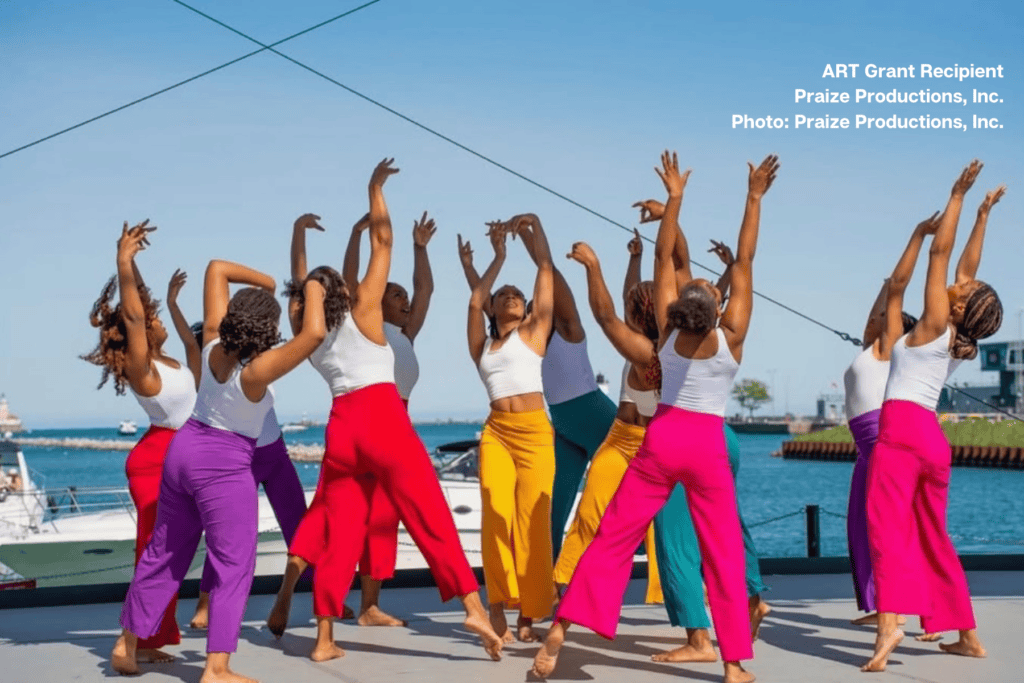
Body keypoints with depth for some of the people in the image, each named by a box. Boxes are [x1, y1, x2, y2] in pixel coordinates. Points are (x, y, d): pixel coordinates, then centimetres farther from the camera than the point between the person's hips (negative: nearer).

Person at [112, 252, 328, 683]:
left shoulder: (214, 344, -5)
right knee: (234, 564, 0)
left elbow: (217, 268, 4)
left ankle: (127, 644, 27)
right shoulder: (257, 370, -23)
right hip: (223, 467, -7)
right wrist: (312, 291, -18)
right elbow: (314, 333, -35)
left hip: (184, 449, 8)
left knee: (165, 552, 18)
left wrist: (267, 282, 3)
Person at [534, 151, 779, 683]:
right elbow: (743, 263, -10)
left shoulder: (668, 331, -7)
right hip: (708, 445, -2)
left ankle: (559, 630, -3)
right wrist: (754, 198, -8)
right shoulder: (730, 337, -13)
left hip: (661, 438, 2)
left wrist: (674, 196, -2)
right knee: (724, 555, 6)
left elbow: (663, 257, -3)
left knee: (613, 537, 4)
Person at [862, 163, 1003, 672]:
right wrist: (983, 214, 27)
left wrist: (958, 197, -2)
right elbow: (968, 265, 21)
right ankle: (967, 636, 18)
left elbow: (941, 253, -6)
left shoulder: (936, 324, -6)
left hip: (902, 429, -8)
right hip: (932, 438, 8)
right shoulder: (959, 338, 11)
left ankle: (889, 623, -37)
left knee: (888, 525, -19)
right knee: (932, 538, 14)